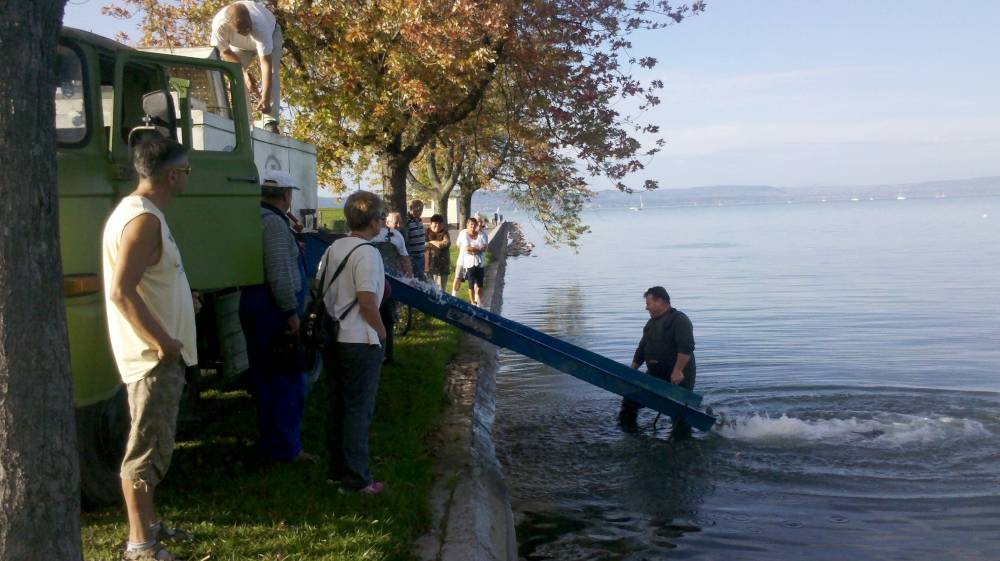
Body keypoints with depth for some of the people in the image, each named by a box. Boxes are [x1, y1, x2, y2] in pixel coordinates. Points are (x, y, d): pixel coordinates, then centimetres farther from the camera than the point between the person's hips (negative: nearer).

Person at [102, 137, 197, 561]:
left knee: (153, 444, 18)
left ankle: (148, 524, 30)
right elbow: (120, 291, -27)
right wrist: (163, 342, -23)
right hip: (153, 356, -10)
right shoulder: (144, 219, -19)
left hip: (159, 354, 10)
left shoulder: (140, 211, 13)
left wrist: (182, 301, 18)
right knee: (147, 447, -3)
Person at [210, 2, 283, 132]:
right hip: (239, 44, 3)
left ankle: (270, 123, -24)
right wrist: (244, 72, -29)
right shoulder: (219, 24, -38)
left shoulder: (260, 27, -46)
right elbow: (225, 52, -20)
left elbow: (266, 63, -47)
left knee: (271, 74, -20)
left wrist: (265, 98, -52)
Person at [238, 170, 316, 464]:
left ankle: (269, 444, 28)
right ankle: (285, 448, 0)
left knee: (265, 378, 18)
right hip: (273, 310, -11)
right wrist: (291, 311, -18)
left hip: (252, 306, 11)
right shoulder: (274, 222, -16)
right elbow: (279, 273, -22)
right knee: (289, 381, -4)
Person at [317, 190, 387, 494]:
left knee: (337, 405, 17)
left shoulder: (332, 249, 8)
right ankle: (356, 479, 5)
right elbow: (367, 301, -22)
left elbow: (319, 290, 13)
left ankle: (337, 469, 27)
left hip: (332, 339, 8)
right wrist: (381, 330, -8)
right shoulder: (367, 253, -17)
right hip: (361, 343, -8)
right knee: (359, 410, 0)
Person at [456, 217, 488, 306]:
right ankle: (472, 301, 13)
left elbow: (484, 248, -6)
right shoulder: (464, 234, -6)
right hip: (468, 262, -3)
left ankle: (479, 301, 20)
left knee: (480, 283, 5)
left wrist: (472, 249, -15)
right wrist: (479, 248, -9)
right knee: (471, 283, 0)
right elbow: (467, 248, -15)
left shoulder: (482, 234, 0)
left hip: (479, 262, 3)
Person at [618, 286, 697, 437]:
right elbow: (641, 350, 23)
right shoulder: (651, 323, 17)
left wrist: (677, 371, -28)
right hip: (654, 375, 8)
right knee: (631, 399, 5)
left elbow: (686, 347, -23)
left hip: (678, 378, -8)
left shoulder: (678, 319, -11)